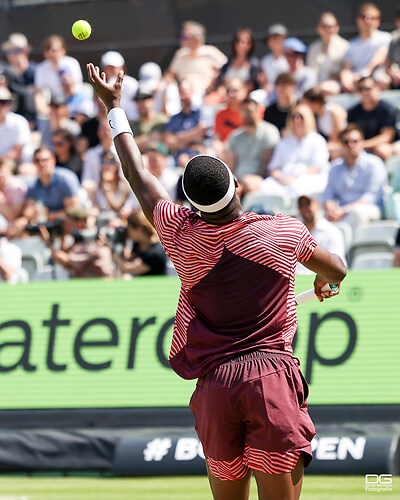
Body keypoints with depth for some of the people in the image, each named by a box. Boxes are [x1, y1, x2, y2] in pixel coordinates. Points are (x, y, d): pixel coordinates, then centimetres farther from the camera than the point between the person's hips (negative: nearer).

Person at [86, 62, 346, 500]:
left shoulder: (182, 236, 4)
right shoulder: (285, 232, 3)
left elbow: (138, 177, 21)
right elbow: (336, 270, 24)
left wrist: (114, 106, 34)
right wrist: (325, 282, 50)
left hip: (214, 385, 2)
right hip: (274, 377, -1)